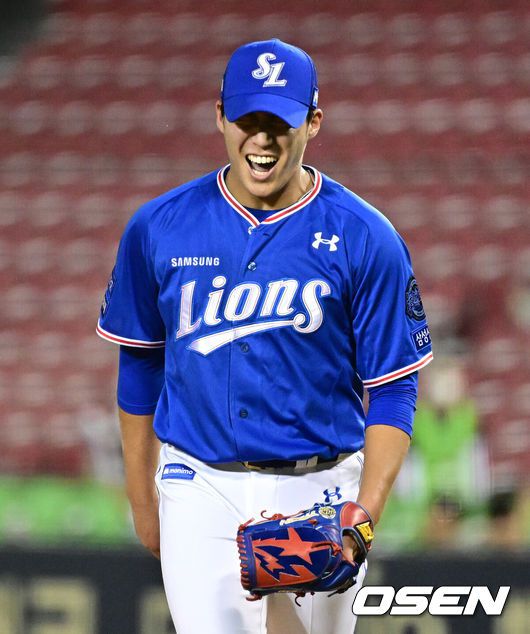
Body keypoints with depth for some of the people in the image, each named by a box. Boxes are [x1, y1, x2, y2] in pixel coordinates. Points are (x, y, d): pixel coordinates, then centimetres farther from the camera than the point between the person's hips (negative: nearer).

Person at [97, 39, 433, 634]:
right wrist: (142, 498, 16)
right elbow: (140, 365, 13)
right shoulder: (158, 228, 0)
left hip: (319, 494, 0)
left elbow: (392, 390, -3)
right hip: (200, 492, 0)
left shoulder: (364, 239, -6)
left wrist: (366, 515, -15)